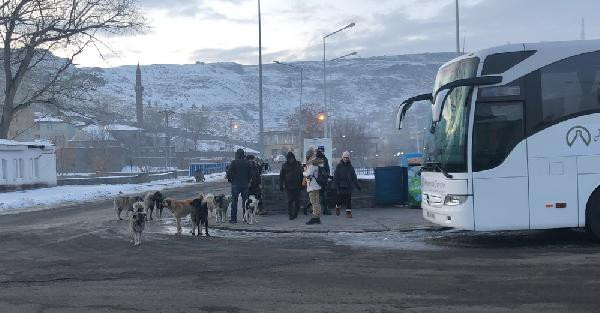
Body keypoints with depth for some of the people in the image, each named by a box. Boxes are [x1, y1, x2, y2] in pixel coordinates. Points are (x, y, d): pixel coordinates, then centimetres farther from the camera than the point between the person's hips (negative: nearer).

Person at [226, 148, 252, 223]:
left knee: (234, 201, 1)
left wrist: (230, 180, 7)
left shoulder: (234, 162, -9)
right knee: (245, 201, 9)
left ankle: (234, 218, -1)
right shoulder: (247, 163, 4)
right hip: (245, 184, 4)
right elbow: (250, 173, 10)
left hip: (236, 184, -4)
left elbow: (229, 172, -10)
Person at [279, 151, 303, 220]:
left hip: (297, 185, 1)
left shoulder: (298, 164, 7)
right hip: (289, 186, -1)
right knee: (290, 200, -4)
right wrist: (281, 185, 2)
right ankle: (290, 214, -1)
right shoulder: (285, 165, 4)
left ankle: (296, 213, 15)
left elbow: (301, 174, 11)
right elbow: (281, 176, 6)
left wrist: (302, 184, 7)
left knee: (297, 200, 3)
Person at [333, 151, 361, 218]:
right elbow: (335, 176, -3)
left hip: (349, 186, 3)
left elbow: (354, 177, 14)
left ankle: (348, 212, 4)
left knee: (349, 200, -1)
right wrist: (336, 185, -11)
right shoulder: (339, 166, -2)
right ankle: (337, 207, 31)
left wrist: (357, 185, 12)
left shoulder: (350, 167, 8)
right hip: (341, 186, -3)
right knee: (341, 199, 2)